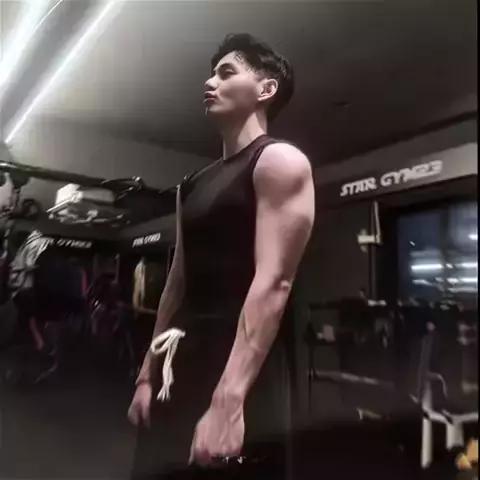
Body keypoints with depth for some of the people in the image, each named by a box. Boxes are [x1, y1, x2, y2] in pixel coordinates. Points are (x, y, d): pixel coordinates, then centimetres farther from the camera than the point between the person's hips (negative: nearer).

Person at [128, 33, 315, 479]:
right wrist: (148, 373, 16)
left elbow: (273, 282, -19)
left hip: (242, 377, -7)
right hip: (181, 370, 8)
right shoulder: (194, 184, 15)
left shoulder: (280, 162, -8)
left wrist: (227, 400, -25)